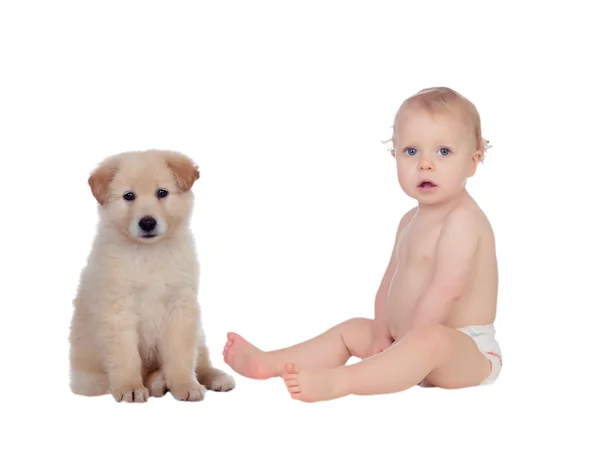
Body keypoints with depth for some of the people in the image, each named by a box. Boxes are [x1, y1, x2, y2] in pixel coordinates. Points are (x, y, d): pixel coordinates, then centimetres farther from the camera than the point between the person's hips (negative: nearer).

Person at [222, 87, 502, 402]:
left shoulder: (462, 219, -19)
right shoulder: (411, 221, 13)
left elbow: (447, 289, -27)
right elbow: (390, 281, 11)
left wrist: (406, 343, -23)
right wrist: (381, 332, -3)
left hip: (467, 352, -10)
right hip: (416, 346, 10)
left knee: (432, 339, -40)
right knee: (352, 329, 17)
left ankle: (335, 382, -50)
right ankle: (269, 363, 9)